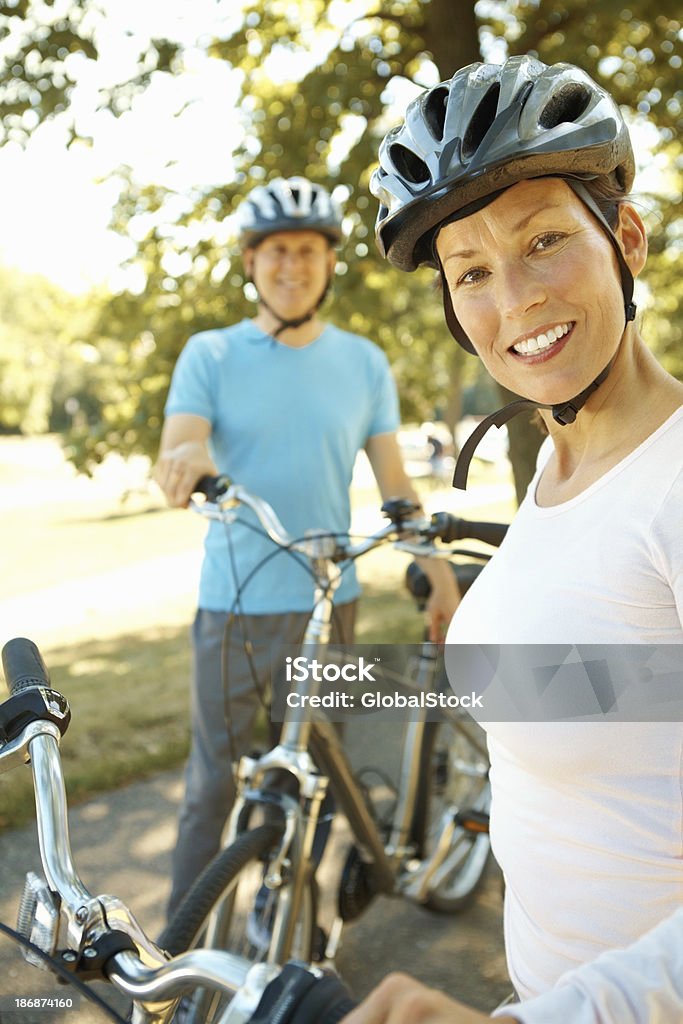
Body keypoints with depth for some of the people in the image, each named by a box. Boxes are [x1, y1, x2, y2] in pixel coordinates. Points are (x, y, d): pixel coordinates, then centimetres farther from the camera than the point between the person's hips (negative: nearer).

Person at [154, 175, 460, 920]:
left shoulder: (364, 363, 5)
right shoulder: (210, 355, -2)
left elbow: (394, 483, 9)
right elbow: (171, 466, -14)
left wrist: (442, 579, 4)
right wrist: (186, 459, -38)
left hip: (329, 603, 2)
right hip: (234, 607, -2)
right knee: (213, 780, 6)